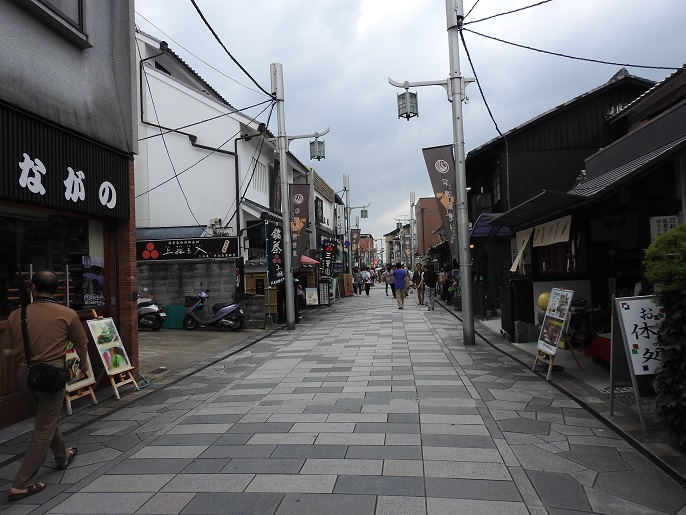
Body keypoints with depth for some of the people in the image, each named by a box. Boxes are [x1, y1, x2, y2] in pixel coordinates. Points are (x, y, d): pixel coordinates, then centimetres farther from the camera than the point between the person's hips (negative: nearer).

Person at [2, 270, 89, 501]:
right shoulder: (67, 314, -9)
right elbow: (81, 344, 3)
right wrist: (84, 364, 22)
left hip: (24, 373, 5)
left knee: (47, 418, 24)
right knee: (44, 429, 6)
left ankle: (62, 456, 45)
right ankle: (22, 484, 8)